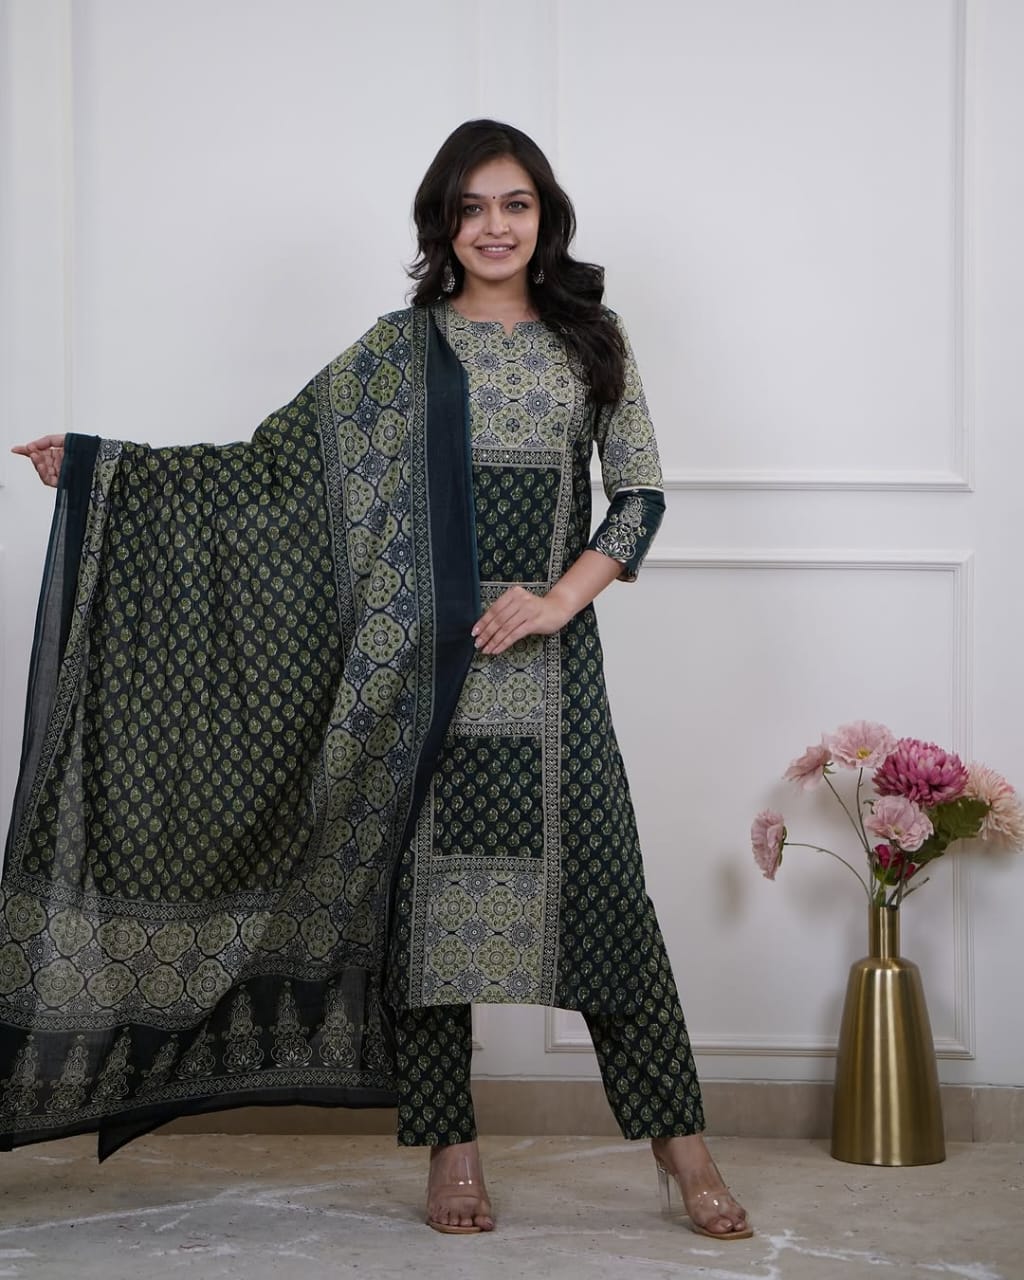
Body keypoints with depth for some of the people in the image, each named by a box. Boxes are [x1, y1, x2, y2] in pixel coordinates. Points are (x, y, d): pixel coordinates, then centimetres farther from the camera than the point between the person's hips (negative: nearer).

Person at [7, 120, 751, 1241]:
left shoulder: (589, 343, 9)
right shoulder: (399, 348, 7)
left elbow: (640, 495, 6)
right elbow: (274, 461, 7)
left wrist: (562, 597, -10)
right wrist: (96, 467, 2)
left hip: (546, 656, 0)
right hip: (420, 659, 0)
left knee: (601, 886, -2)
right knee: (424, 889, 2)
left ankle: (677, 1137, 9)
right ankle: (449, 1150, 13)